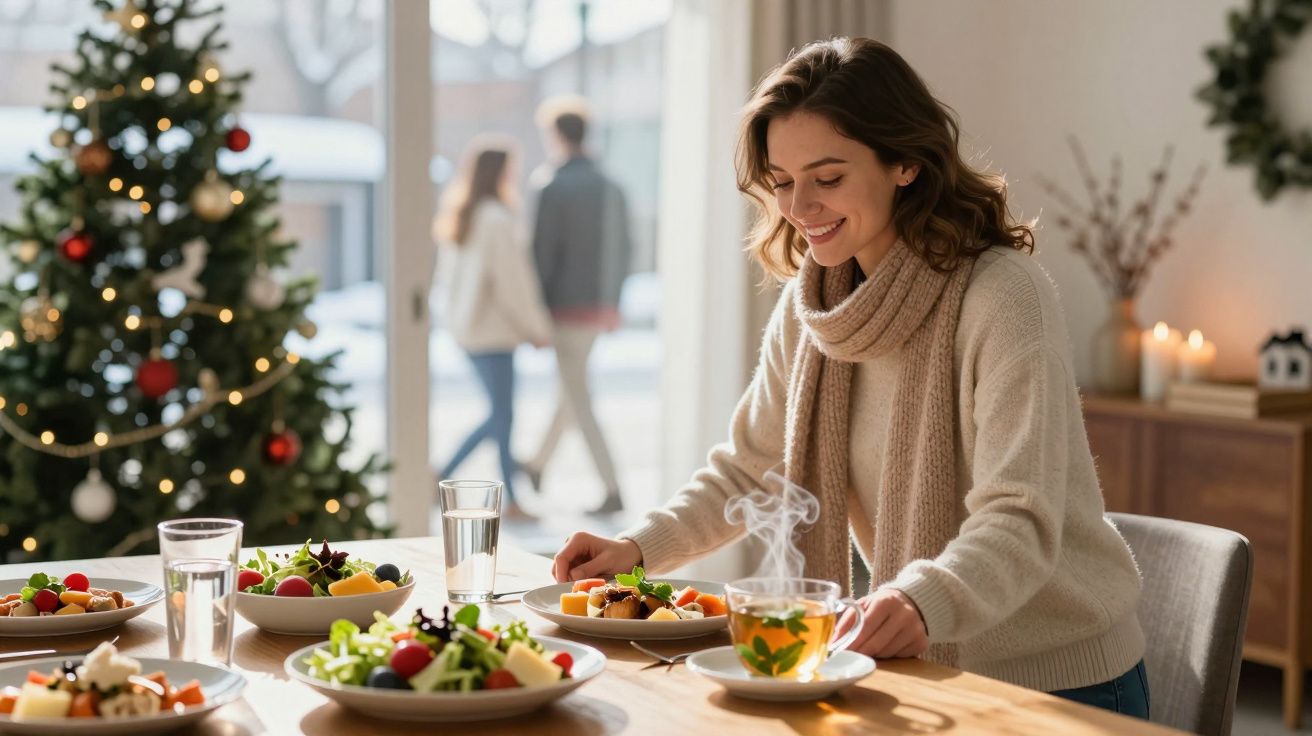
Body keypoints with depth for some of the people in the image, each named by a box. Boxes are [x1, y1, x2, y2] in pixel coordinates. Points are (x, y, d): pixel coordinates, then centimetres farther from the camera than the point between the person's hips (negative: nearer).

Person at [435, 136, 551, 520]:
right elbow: (512, 283, -17)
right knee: (502, 415, -1)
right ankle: (509, 501, 6)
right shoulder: (497, 220, -18)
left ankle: (444, 476, 15)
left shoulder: (459, 214, 10)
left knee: (499, 414, 15)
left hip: (466, 324, 9)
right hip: (492, 328, -9)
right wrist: (538, 328, -6)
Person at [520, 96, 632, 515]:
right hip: (598, 308, 8)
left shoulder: (555, 190, -18)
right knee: (571, 386, 23)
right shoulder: (610, 189, 5)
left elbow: (543, 256, -19)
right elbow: (622, 251, 11)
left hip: (567, 310, -8)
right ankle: (537, 467, 41)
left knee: (579, 403, -2)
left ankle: (612, 492, -6)